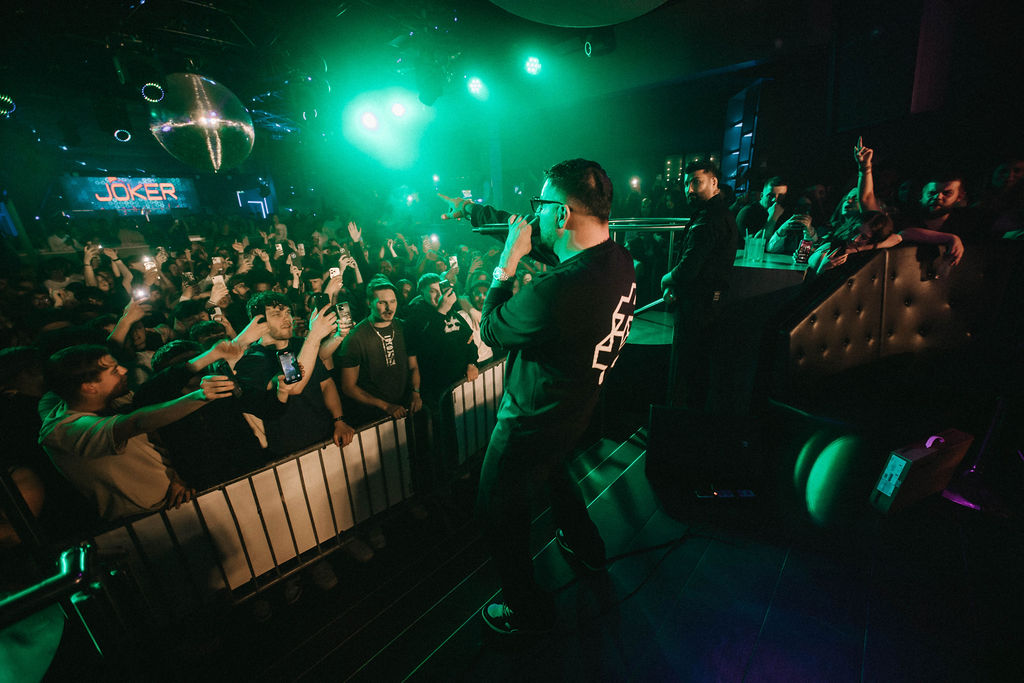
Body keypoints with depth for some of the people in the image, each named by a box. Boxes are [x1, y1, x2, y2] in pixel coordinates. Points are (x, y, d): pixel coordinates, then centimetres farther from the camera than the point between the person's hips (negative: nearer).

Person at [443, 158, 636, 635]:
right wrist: (472, 211, 12)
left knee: (498, 510, 16)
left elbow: (490, 331, -19)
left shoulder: (556, 291, -37)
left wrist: (507, 260, -15)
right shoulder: (617, 258, -8)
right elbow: (537, 238, 4)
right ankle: (585, 547, 59)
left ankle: (526, 609, 40)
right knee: (554, 471, 36)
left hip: (532, 423, -8)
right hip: (575, 408, 8)